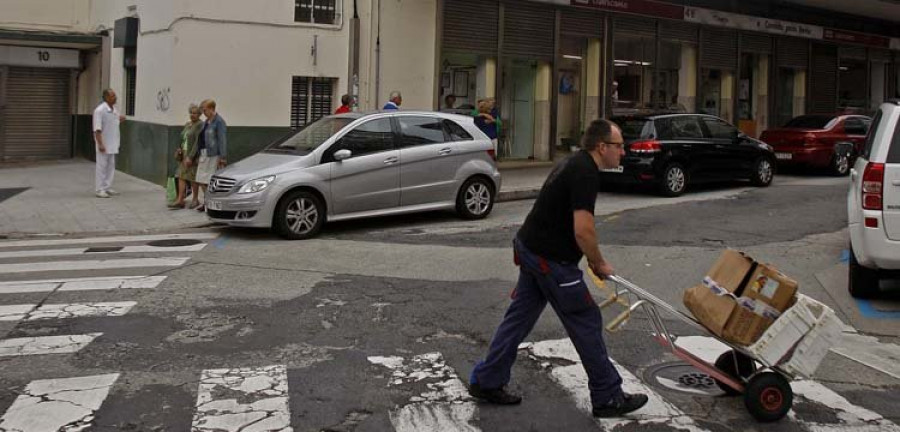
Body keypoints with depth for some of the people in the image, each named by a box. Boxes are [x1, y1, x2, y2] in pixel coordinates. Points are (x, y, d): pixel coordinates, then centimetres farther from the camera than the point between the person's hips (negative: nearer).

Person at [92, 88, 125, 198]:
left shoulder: (114, 109, 9)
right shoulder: (100, 110, -15)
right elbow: (97, 129, -18)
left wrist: (120, 119, 7)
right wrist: (100, 144, -23)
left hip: (112, 144, 8)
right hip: (103, 143, -8)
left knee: (111, 166, 12)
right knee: (101, 166, -3)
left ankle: (107, 188, 20)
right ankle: (99, 190, 2)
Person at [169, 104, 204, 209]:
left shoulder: (200, 125, -12)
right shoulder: (187, 125, 16)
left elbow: (198, 142, -18)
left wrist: (190, 157, -21)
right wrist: (180, 149, 9)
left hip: (193, 155, -8)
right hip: (184, 154, 8)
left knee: (192, 178, -1)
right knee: (181, 176, 2)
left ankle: (195, 199, 13)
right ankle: (180, 200, 1)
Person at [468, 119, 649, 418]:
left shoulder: (576, 164, 13)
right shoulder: (586, 173, -18)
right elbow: (583, 230, -25)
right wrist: (599, 264, -10)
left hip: (531, 249, 10)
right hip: (550, 259, -10)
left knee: (520, 317, 14)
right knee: (586, 323, 1)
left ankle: (486, 382, 21)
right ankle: (608, 398, 12)